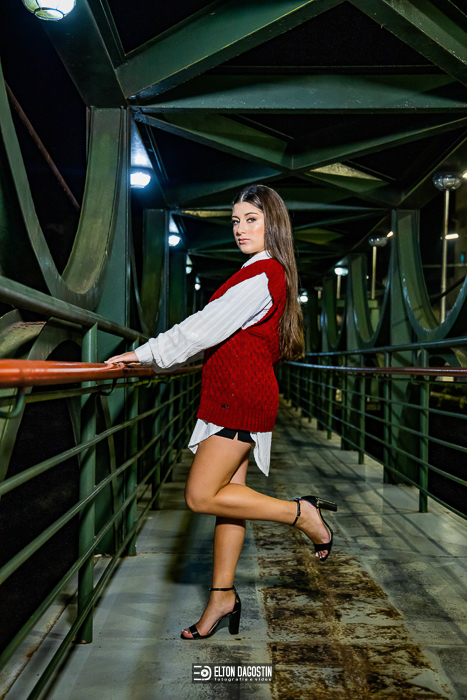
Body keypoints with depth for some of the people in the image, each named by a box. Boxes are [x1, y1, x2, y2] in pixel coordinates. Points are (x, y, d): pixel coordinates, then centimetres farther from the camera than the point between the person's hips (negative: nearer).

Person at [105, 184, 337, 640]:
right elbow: (218, 333, 24)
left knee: (202, 496, -9)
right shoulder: (268, 273, 19)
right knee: (227, 492, 10)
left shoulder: (263, 275, -12)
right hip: (234, 396, 10)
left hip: (241, 397, -10)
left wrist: (147, 354, -12)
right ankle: (222, 595, 18)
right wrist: (153, 357, 25)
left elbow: (207, 326, -16)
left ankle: (301, 513, 1)